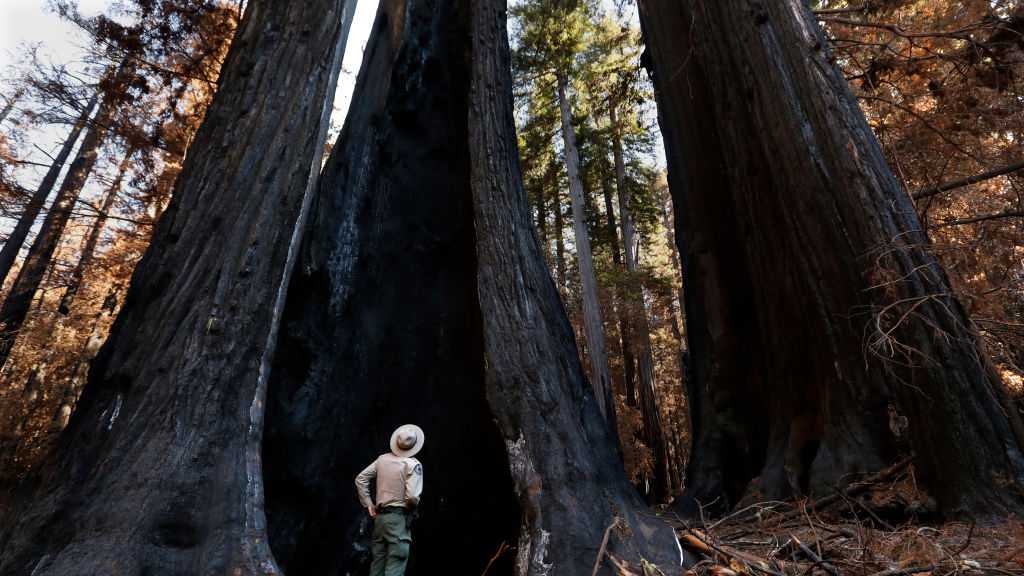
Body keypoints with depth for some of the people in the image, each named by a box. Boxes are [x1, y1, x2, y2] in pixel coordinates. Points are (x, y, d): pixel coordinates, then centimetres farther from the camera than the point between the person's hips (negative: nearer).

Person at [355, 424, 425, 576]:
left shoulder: (382, 458, 5)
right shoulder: (413, 464, -13)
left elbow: (360, 479, 9)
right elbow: (412, 497, -21)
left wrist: (368, 504, 11)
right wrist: (412, 508, 1)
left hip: (380, 516, 6)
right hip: (399, 517, -6)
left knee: (378, 562, 16)